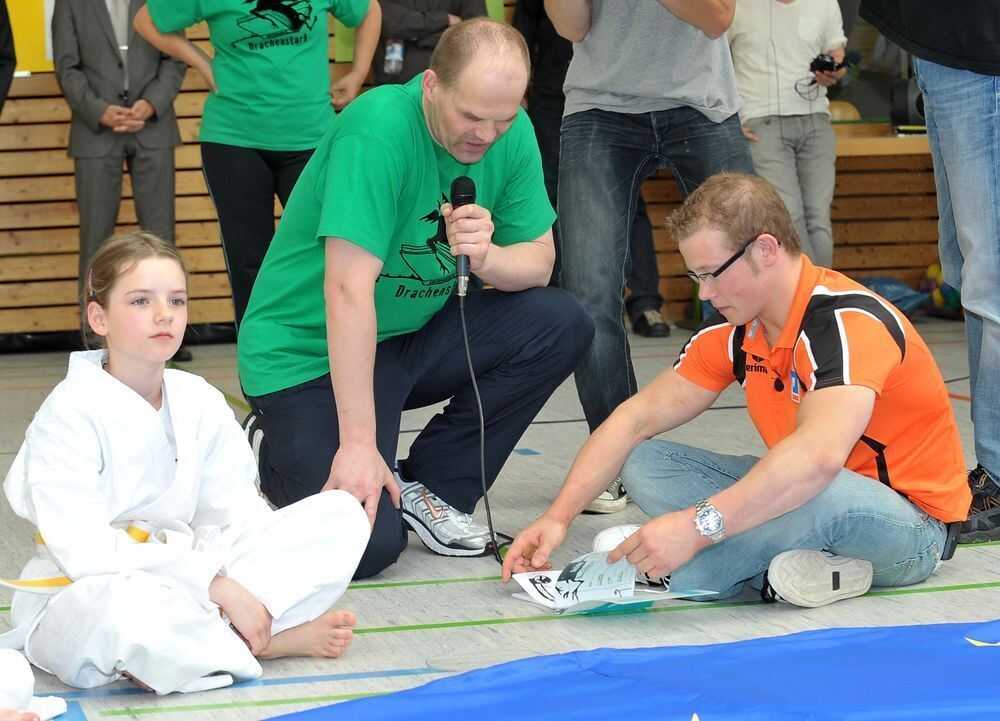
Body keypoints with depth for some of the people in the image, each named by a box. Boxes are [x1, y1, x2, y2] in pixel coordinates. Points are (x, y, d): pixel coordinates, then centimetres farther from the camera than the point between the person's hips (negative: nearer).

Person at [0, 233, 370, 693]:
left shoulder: (200, 402, 5)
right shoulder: (71, 413, -14)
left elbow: (236, 514, 1)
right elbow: (85, 551, -24)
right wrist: (215, 585, -26)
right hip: (83, 595, -6)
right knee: (124, 608, -45)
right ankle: (281, 641, -16)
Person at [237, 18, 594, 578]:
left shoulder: (512, 133, -6)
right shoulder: (380, 128, -27)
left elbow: (539, 260, -1)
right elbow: (348, 291, -31)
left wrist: (487, 257, -27)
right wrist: (359, 443, -33)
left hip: (414, 334, 7)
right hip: (308, 352, -7)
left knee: (562, 323, -12)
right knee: (369, 544, -21)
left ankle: (428, 487, 0)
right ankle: (280, 449, 12)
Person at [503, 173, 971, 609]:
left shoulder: (848, 321, -26)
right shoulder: (735, 331, -1)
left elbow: (819, 454, -43)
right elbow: (637, 418, 3)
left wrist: (698, 526, -48)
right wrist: (558, 517, -8)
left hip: (911, 525, -8)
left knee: (823, 494, -43)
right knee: (643, 462, -3)